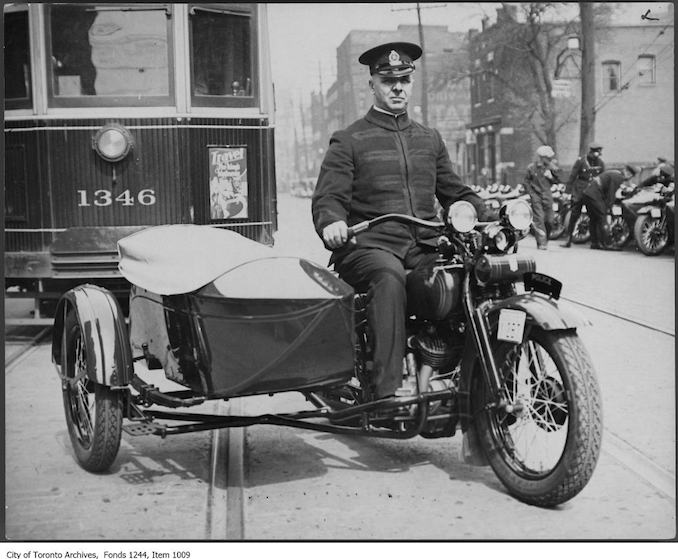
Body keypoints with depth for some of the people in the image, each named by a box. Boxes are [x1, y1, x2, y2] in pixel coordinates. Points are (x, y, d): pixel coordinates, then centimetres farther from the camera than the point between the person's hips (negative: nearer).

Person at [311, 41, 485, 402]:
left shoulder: (429, 139, 24)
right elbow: (327, 197, -2)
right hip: (368, 245, -4)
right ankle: (385, 391, -42)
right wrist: (331, 222, -26)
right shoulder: (348, 141, 8)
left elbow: (455, 192, 26)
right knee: (389, 276, -39)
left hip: (424, 247, 4)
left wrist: (472, 208, 3)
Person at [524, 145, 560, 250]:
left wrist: (551, 177, -11)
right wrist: (531, 193, -3)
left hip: (547, 195, 3)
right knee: (538, 219, -11)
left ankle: (545, 240, 26)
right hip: (536, 195, -3)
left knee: (549, 220, 5)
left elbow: (557, 181, 8)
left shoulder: (552, 167, 1)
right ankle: (541, 243, -11)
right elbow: (527, 181, 6)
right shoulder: (532, 167, -5)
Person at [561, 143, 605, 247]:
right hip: (579, 192, -3)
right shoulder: (581, 161, -5)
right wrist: (567, 191, -6)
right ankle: (569, 240, 0)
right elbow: (572, 176, -3)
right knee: (574, 216, -5)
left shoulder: (601, 163, 4)